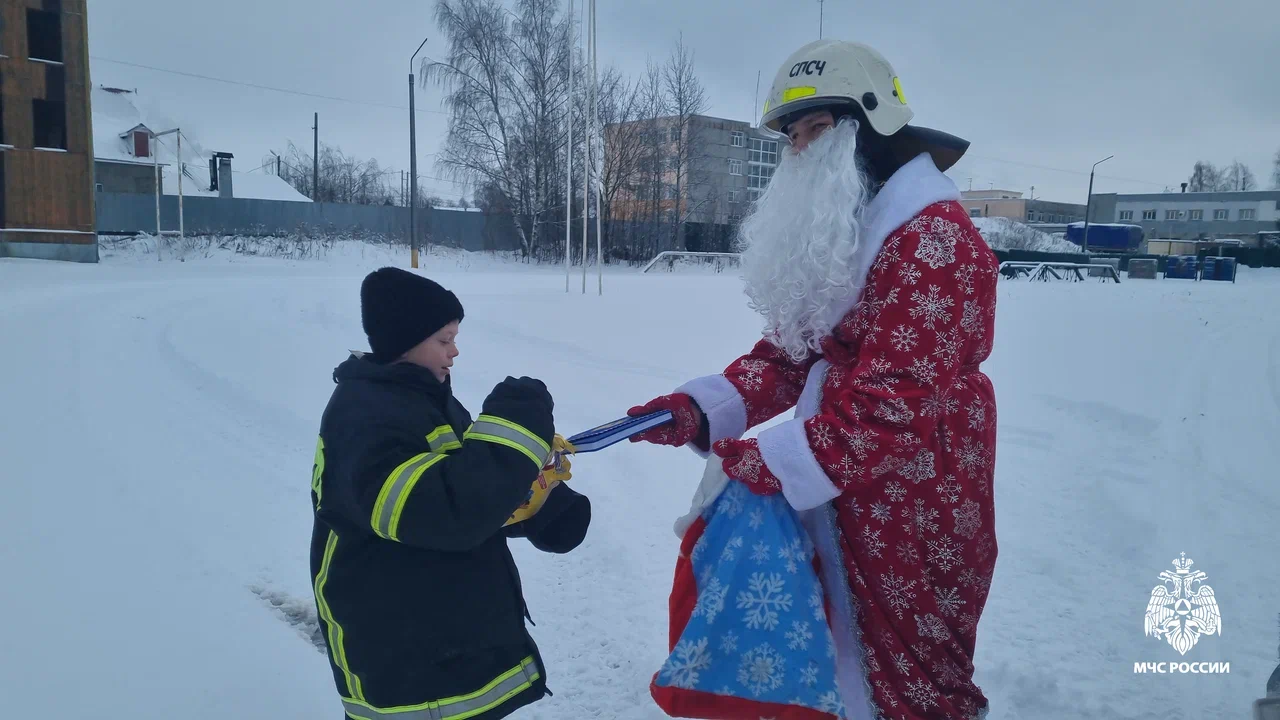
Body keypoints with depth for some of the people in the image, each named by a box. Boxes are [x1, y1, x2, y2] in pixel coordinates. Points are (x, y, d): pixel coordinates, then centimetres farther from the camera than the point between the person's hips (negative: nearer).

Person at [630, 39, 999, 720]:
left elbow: (892, 409, -27)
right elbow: (788, 356, 9)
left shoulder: (934, 240, -19)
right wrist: (699, 410, -6)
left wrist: (765, 463, -24)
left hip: (912, 530, -8)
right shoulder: (835, 236, 12)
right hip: (833, 514, 8)